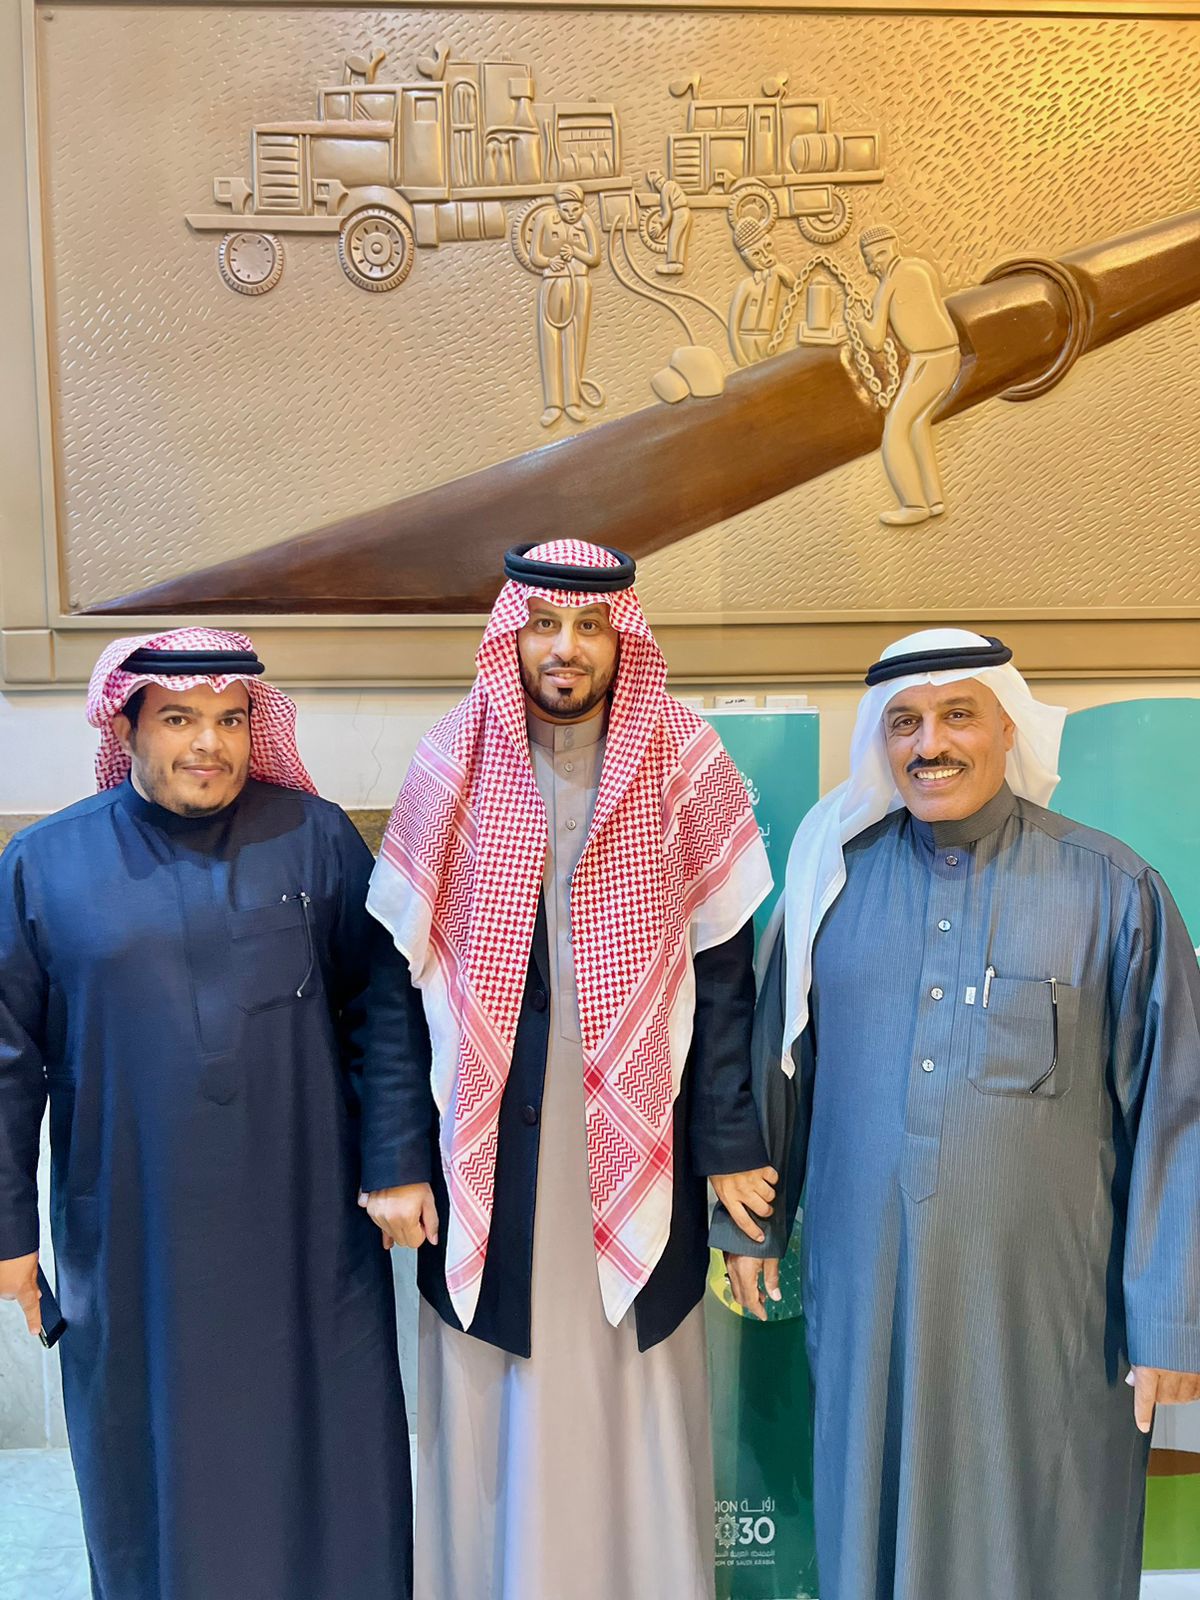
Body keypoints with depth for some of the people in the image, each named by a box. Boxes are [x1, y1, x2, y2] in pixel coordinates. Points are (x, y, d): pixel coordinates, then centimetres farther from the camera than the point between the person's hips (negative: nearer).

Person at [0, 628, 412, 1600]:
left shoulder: (315, 840, -2)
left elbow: (378, 1014, 1)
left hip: (305, 1236, 0)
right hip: (131, 1248, 1)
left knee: (325, 1463, 13)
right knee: (155, 1475, 17)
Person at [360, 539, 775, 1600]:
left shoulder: (684, 768, -3)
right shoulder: (452, 772, -3)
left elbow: (724, 969, -1)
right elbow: (399, 975, -2)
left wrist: (728, 1145, -3)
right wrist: (396, 1159, -4)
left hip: (640, 1144, 0)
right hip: (487, 1151, 0)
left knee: (642, 1399, 12)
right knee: (498, 1410, 11)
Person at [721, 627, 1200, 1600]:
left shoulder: (1111, 890, -7)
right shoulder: (837, 873, 0)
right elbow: (781, 1062, 8)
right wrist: (758, 1223, 12)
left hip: (1044, 1302, -2)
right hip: (865, 1291, 2)